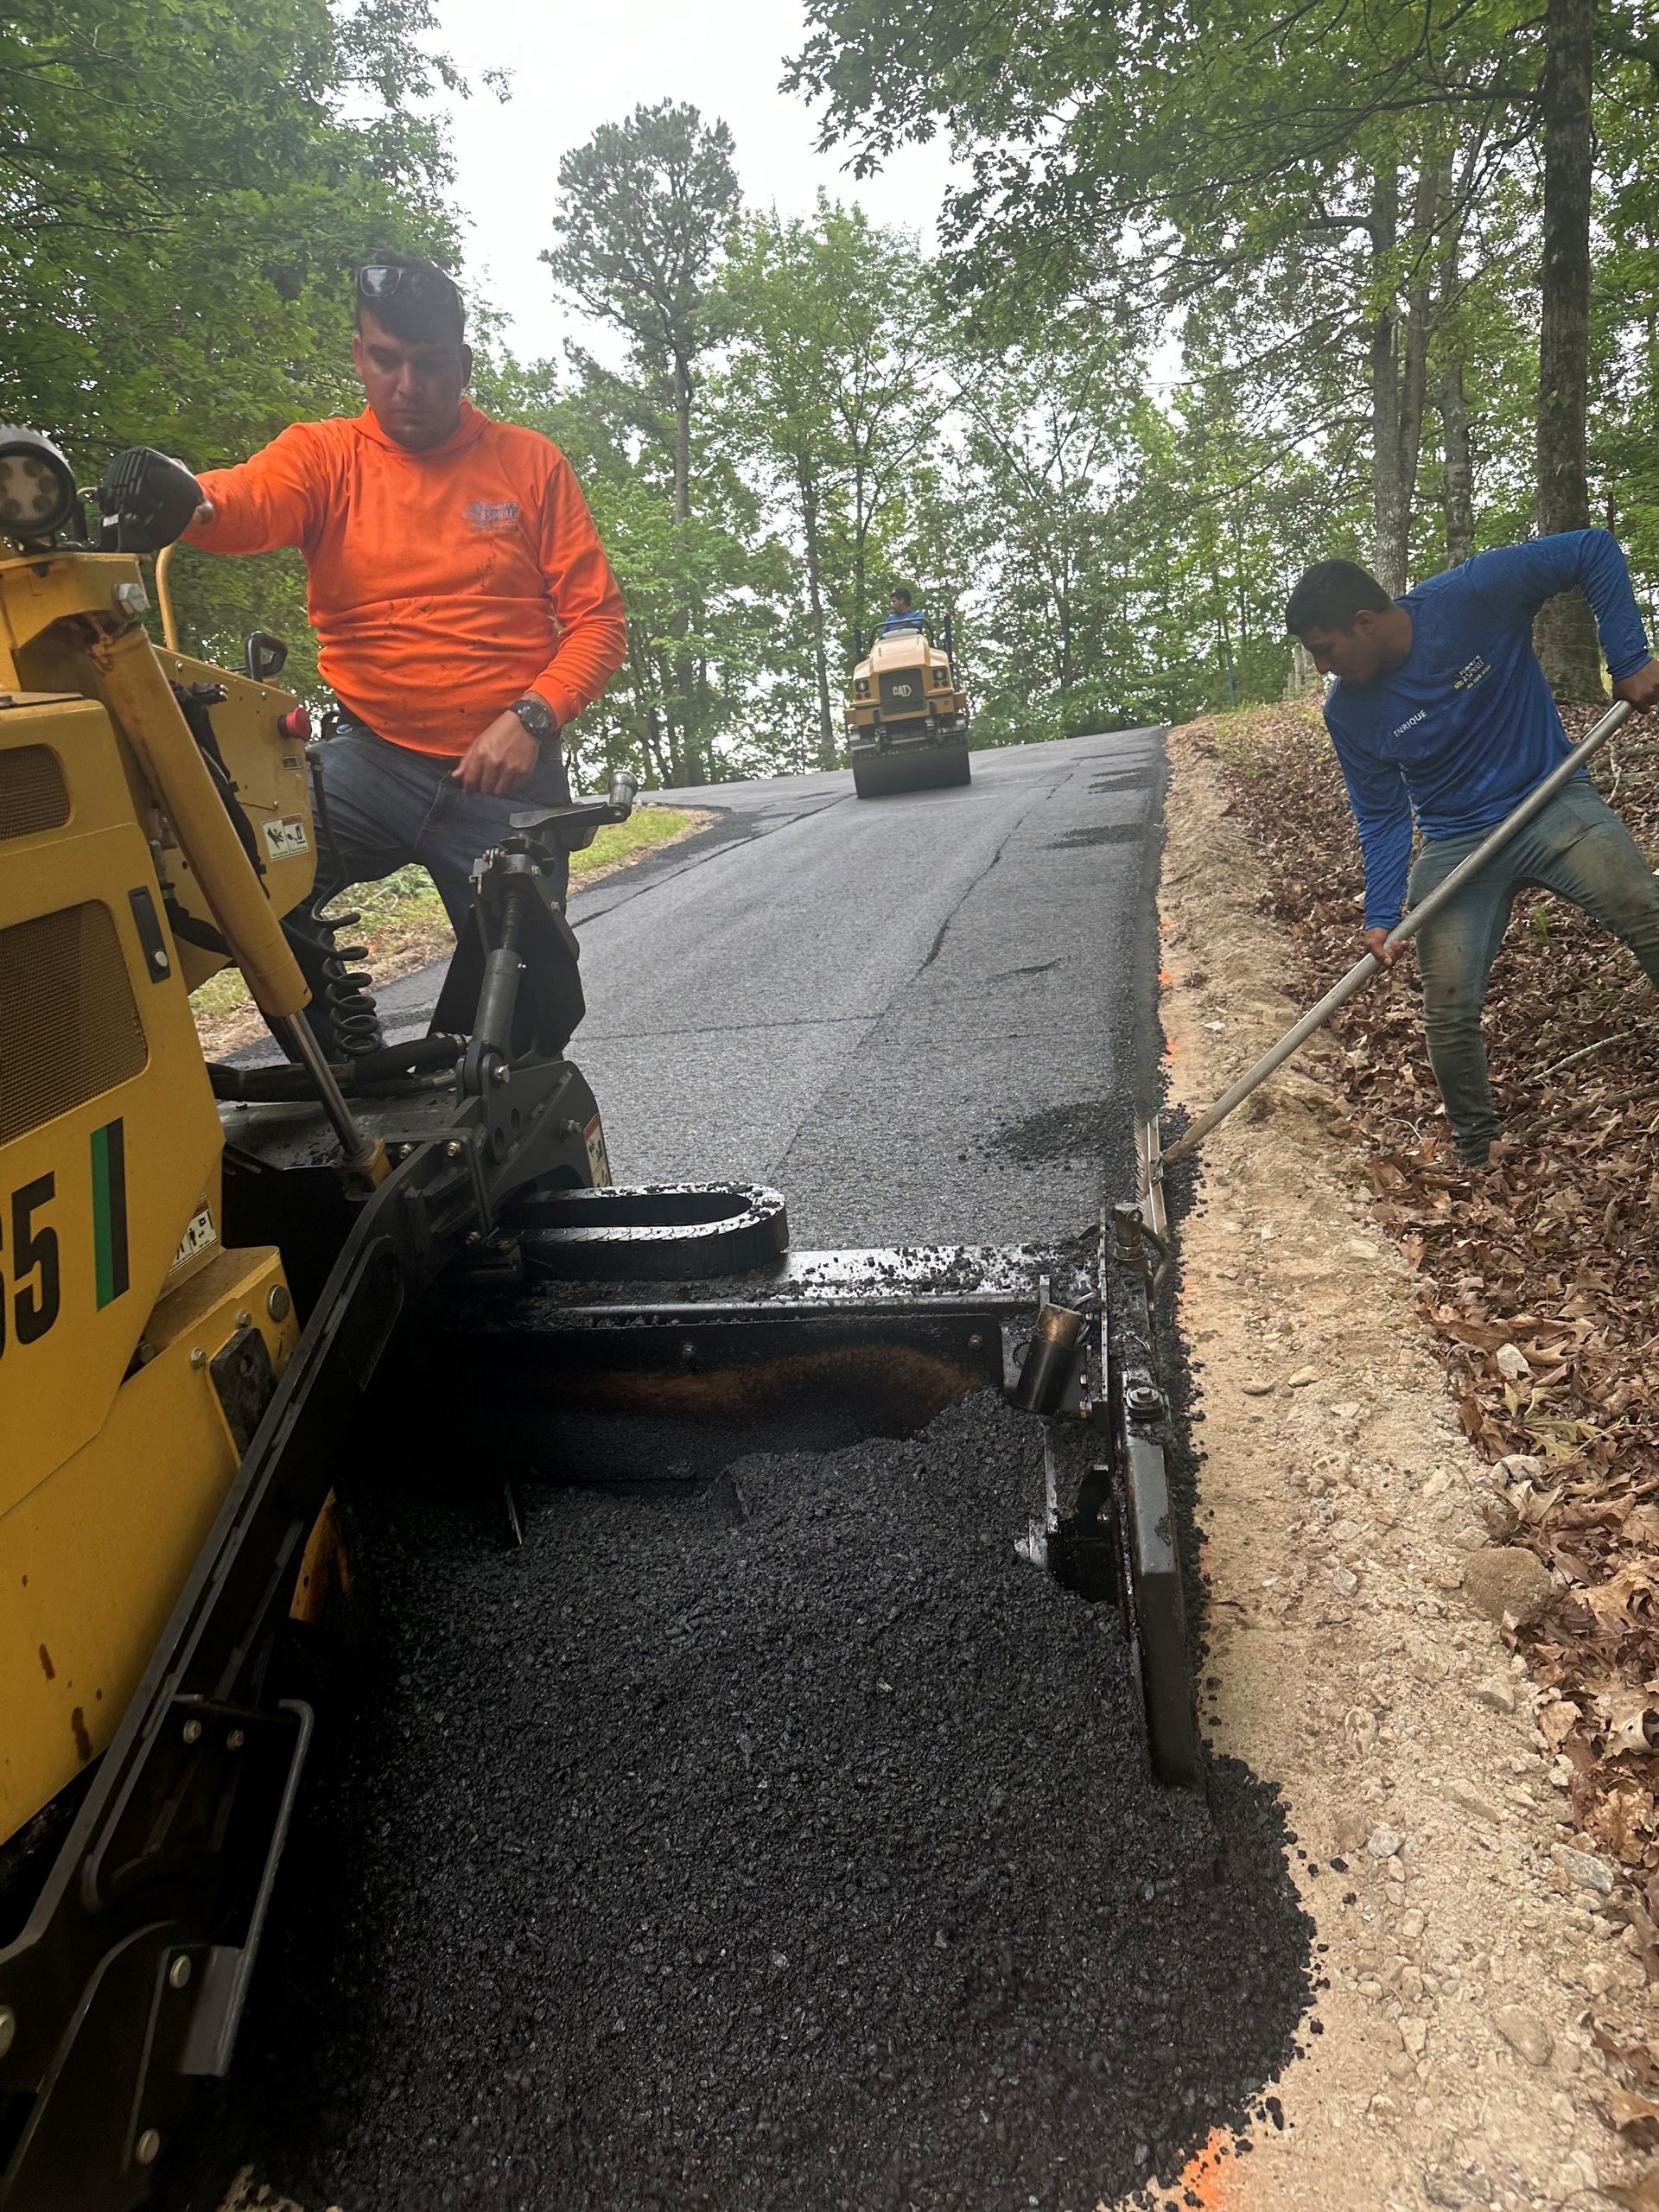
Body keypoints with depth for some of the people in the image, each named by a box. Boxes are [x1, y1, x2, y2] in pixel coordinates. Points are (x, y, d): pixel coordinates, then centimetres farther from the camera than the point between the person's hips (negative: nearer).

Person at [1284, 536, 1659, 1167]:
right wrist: (1381, 916, -10)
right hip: (1456, 844, 2)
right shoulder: (1348, 712, -9)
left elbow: (1595, 551, -9)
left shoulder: (1475, 594, -18)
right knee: (1449, 1012, -5)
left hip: (1553, 804, -1)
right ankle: (1474, 1150, 15)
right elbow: (1382, 819, -1)